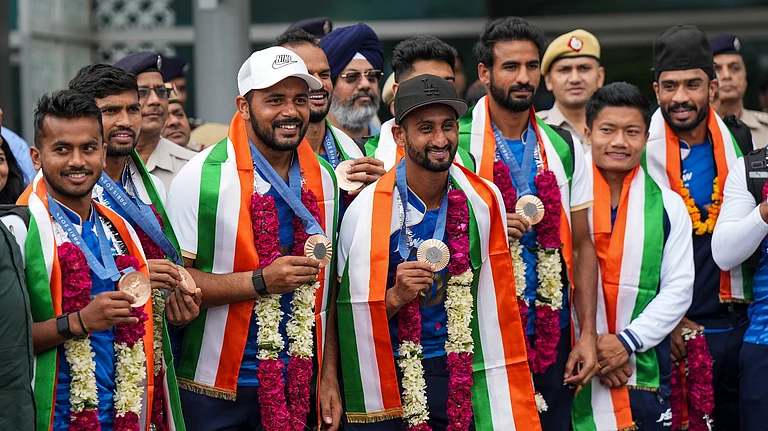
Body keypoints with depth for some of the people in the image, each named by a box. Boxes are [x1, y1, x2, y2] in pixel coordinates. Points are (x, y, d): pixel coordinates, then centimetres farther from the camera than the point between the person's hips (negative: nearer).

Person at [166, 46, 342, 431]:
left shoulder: (324, 180, 7)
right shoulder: (201, 177, -10)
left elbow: (329, 289, 11)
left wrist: (329, 376, 6)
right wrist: (261, 281, -22)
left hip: (298, 388, 4)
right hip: (215, 388, -4)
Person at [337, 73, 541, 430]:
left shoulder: (483, 201, -3)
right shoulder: (366, 212, -13)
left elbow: (495, 295, 9)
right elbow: (352, 316, -7)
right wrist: (396, 297, -22)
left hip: (461, 371, 3)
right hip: (389, 373, -2)